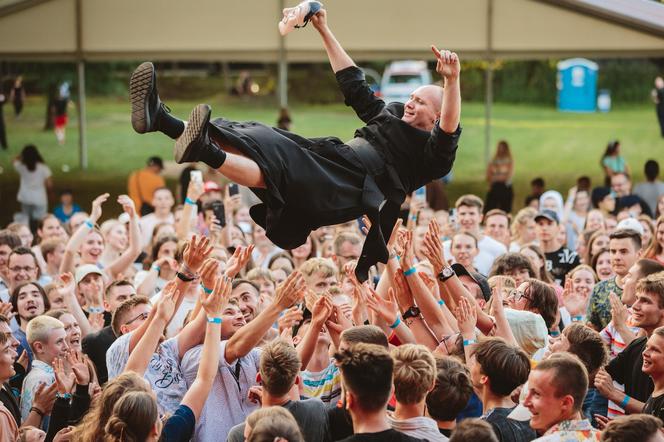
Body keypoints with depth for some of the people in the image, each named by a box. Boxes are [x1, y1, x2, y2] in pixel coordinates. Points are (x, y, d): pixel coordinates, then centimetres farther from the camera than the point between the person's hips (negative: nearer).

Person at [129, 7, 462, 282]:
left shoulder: (429, 152, 6)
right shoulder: (392, 114, 31)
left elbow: (448, 132, -16)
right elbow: (353, 83, 36)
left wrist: (452, 82, -33)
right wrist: (324, 31, 36)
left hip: (350, 188, -7)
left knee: (277, 166, -34)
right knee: (259, 139, -14)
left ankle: (205, 152, -58)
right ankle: (160, 118, -30)